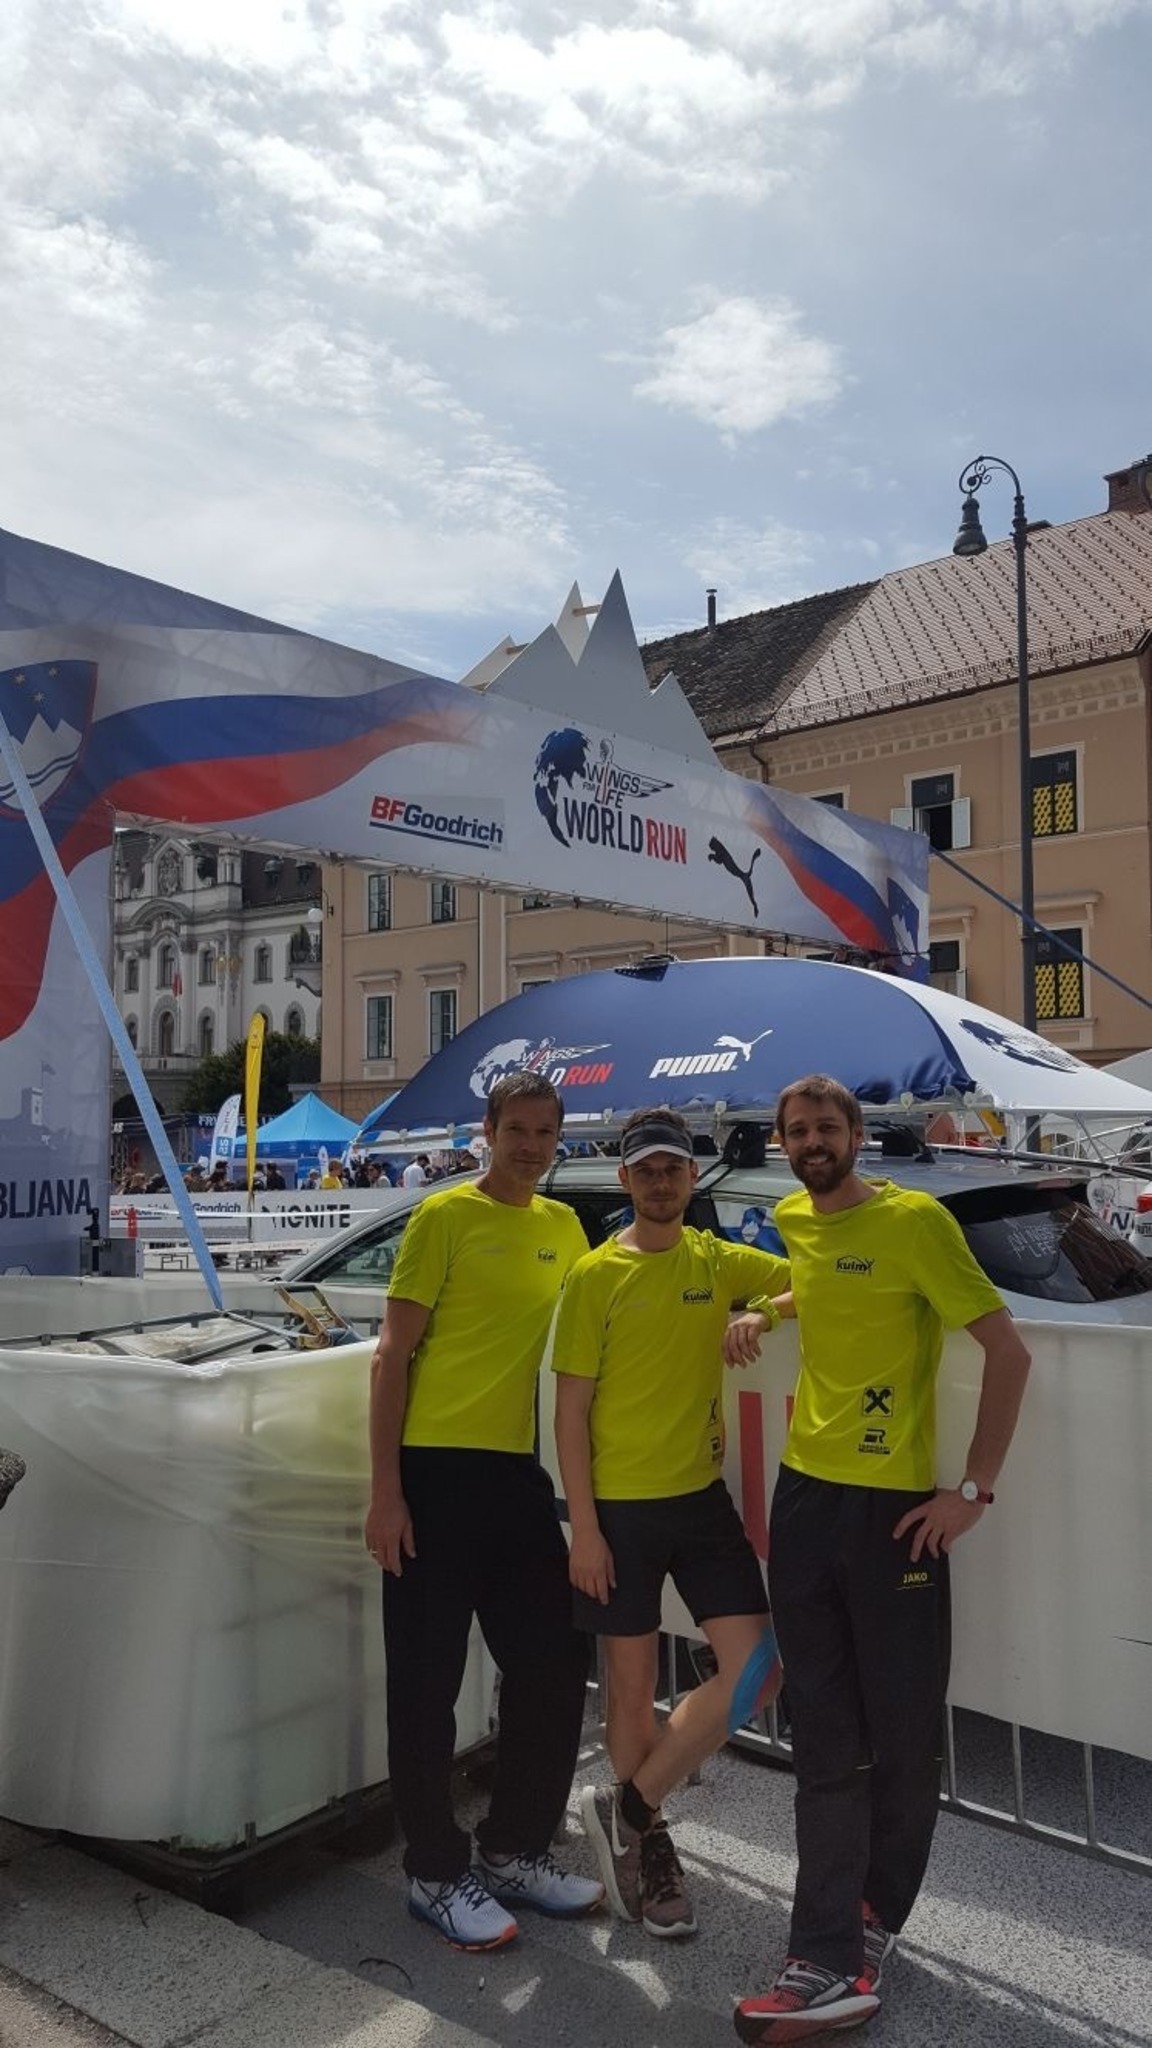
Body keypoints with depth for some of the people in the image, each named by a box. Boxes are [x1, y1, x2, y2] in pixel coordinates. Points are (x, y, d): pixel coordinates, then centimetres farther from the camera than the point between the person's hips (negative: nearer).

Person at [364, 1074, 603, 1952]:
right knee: (428, 1681, 5)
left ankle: (515, 1849, 31)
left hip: (518, 1470, 6)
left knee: (555, 1662, 12)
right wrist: (386, 1488, -13)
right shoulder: (445, 1216, -7)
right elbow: (392, 1356, -8)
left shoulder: (562, 1227, 11)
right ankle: (437, 1872, 22)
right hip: (437, 1469, -6)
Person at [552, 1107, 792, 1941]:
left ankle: (628, 1809, 16)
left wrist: (762, 1316, -14)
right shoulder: (597, 1276, -8)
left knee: (754, 1668, -1)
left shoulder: (719, 1262, 3)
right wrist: (584, 1527, -11)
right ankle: (650, 1844, 31)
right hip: (621, 1506, -4)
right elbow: (571, 1411, -7)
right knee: (634, 1687, 9)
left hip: (702, 1496, 4)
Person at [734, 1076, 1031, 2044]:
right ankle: (832, 1966, 13)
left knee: (904, 1734, 9)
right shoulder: (793, 1220, 7)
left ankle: (873, 1920, 31)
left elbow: (1008, 1351, -12)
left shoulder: (915, 1220, -12)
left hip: (896, 1506, -5)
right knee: (826, 1742, 7)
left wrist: (973, 1489, -14)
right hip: (805, 1494, 5)